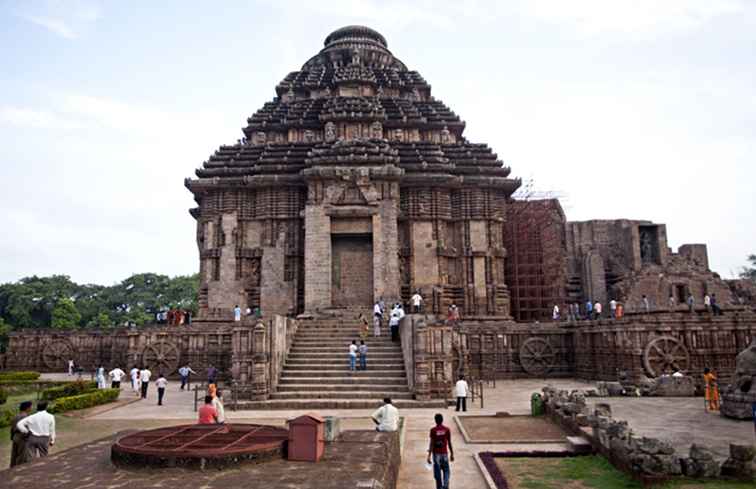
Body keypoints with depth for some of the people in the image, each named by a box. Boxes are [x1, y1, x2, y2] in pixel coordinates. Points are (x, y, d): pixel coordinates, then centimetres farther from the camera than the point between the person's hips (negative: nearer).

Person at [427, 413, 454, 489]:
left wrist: (429, 456, -8)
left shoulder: (433, 430, -8)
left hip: (436, 453, -1)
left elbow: (431, 443, -10)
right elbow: (449, 443, -1)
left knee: (437, 472, 9)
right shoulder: (447, 430, -4)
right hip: (444, 453, 1)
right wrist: (452, 454, 9)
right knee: (446, 471, 13)